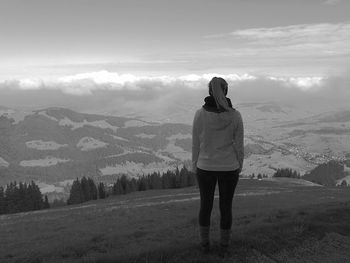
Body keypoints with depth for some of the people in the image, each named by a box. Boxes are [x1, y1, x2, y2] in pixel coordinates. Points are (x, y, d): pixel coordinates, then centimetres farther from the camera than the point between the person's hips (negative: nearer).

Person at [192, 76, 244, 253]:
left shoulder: (200, 114, -14)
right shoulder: (235, 115, -14)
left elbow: (196, 144, -7)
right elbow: (239, 146, -7)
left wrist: (195, 167, 7)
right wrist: (239, 168, 8)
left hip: (206, 167, 0)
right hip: (228, 167, 0)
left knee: (205, 205, 19)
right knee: (226, 206, 18)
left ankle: (204, 243, 31)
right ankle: (224, 244, 33)